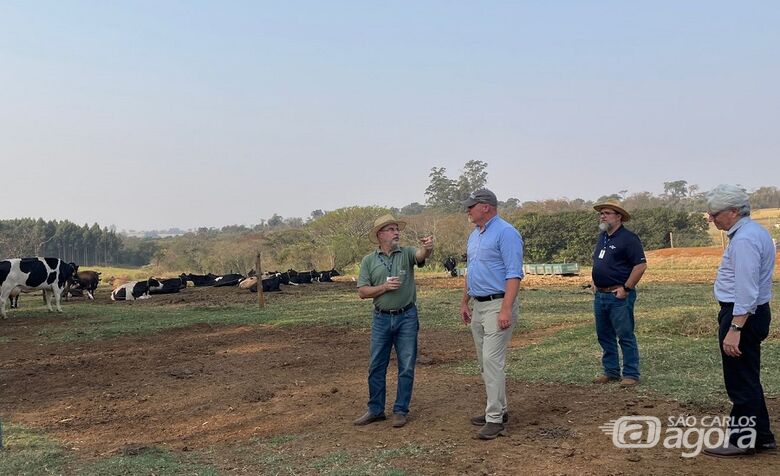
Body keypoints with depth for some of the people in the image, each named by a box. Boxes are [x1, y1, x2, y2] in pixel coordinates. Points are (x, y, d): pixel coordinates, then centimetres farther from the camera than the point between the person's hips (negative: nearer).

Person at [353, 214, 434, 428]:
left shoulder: (406, 253, -1)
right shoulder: (369, 260, 3)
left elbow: (421, 255, -24)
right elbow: (362, 292, -1)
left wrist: (428, 247, -48)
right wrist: (385, 287, -16)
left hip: (407, 317, -1)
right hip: (381, 318, 1)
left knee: (406, 367, 4)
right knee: (376, 367, 8)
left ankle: (400, 411, 17)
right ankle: (375, 410, 21)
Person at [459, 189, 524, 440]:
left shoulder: (506, 233, -14)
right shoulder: (474, 235, 16)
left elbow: (514, 274, -20)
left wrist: (506, 309, -26)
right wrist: (464, 303, 21)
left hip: (497, 305, -10)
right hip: (477, 306, 10)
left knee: (492, 361, -12)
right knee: (484, 362, 13)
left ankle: (496, 419, -7)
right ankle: (498, 409, 24)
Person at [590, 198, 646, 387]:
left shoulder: (628, 237, -11)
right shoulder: (602, 236, 14)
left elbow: (641, 265, -17)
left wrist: (626, 288, -17)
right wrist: (594, 282, 15)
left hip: (619, 296, -8)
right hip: (600, 295, 9)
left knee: (625, 336, -2)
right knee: (604, 336, 13)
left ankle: (631, 375, 6)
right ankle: (610, 371, 24)